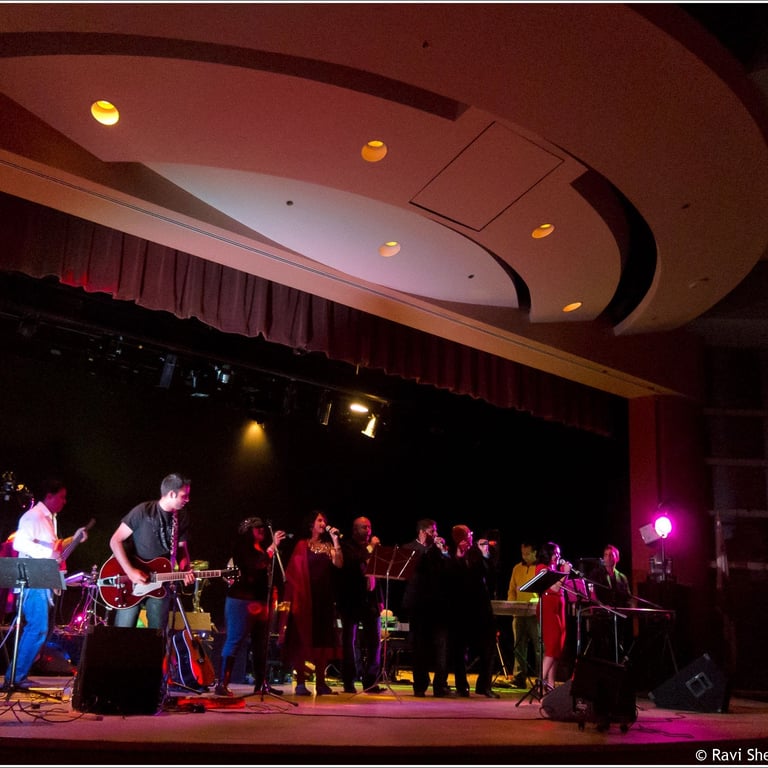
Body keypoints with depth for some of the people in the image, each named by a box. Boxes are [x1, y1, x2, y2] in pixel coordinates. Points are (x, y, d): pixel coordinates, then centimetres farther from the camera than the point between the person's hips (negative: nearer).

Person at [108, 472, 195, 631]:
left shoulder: (182, 517, 1)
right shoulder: (143, 511, -14)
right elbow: (115, 541, -13)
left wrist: (185, 571, -7)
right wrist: (130, 572, -19)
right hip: (132, 581, -4)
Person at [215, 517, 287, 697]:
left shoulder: (262, 549, 17)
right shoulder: (241, 547, -5)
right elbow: (256, 565, -21)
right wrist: (273, 546, -20)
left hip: (261, 601, 8)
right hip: (242, 600, -8)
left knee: (261, 643, 9)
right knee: (235, 641, -8)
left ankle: (261, 683, 14)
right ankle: (222, 683, -7)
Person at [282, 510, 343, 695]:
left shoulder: (328, 546, 12)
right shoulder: (302, 545, 4)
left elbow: (338, 564, -5)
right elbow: (294, 571, -1)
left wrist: (335, 540, -9)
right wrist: (295, 595, -10)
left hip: (325, 597, 4)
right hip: (305, 596, -4)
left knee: (322, 639, 5)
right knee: (303, 638, -4)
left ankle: (320, 682, 11)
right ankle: (301, 683, -1)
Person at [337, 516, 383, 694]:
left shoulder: (372, 546, 15)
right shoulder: (346, 546, 0)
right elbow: (350, 563, -19)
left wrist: (380, 599, 9)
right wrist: (369, 548, -14)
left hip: (370, 599, 5)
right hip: (352, 599, -5)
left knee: (374, 641, 3)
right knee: (350, 641, 1)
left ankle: (371, 682, 9)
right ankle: (349, 683, 7)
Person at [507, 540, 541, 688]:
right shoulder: (517, 568, 16)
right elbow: (512, 590, 18)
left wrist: (537, 602, -19)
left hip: (536, 613, -5)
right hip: (519, 613, 5)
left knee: (539, 647, -4)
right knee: (519, 647, 5)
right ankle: (519, 679, 9)